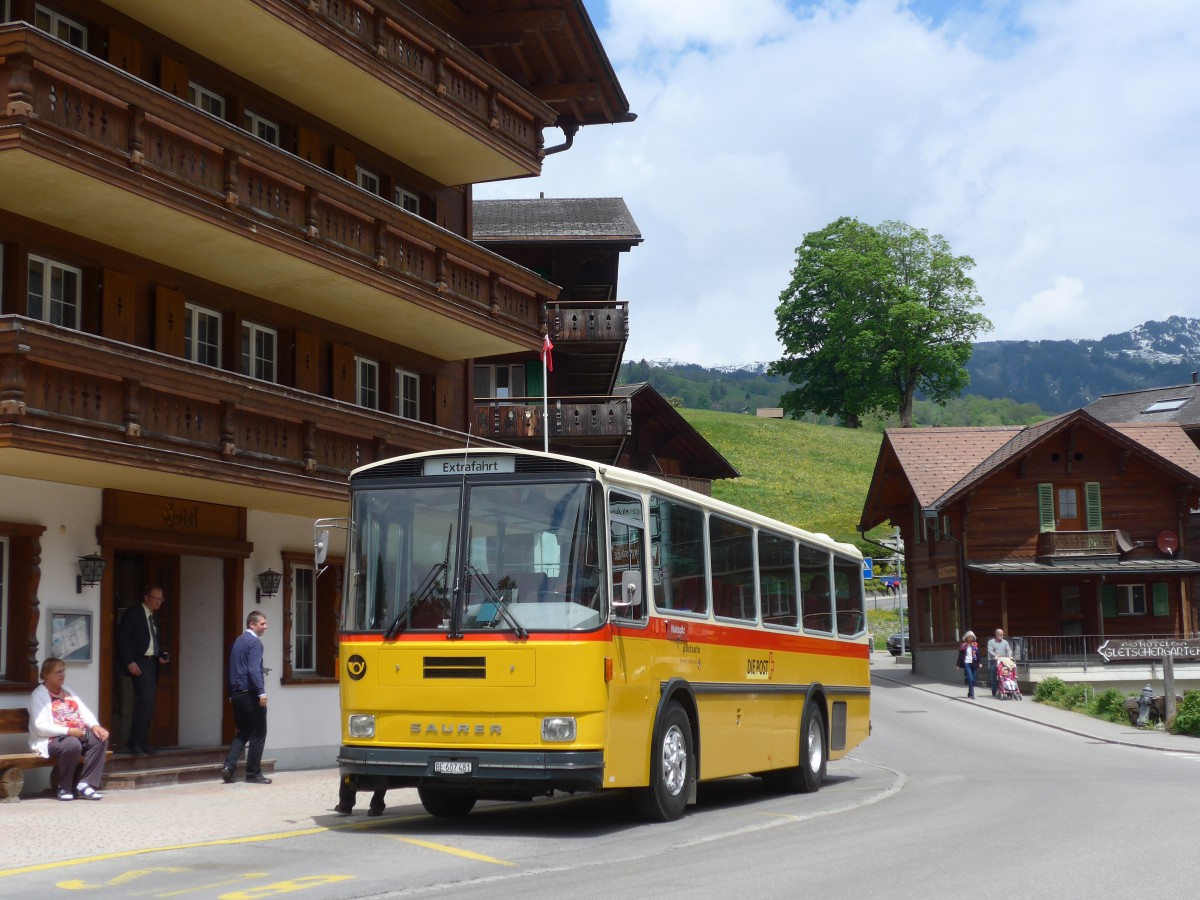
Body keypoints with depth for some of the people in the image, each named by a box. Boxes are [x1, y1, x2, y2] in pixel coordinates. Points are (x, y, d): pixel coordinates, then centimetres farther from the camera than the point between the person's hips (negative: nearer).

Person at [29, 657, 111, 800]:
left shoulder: (67, 691, 21)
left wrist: (95, 726, -9)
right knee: (72, 744, -38)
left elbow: (84, 711, 13)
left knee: (100, 739, -19)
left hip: (77, 735, 7)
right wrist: (69, 731, -23)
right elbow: (40, 727, -16)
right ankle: (64, 788, -17)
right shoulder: (38, 695, -4)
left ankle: (85, 784, -19)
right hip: (52, 739, -7)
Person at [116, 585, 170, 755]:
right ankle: (135, 743, -14)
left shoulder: (153, 618, 19)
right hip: (139, 662, -8)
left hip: (153, 662, 8)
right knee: (146, 699, -18)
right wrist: (129, 662, -16)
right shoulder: (133, 613, -4)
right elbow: (121, 638, -10)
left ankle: (142, 742, 10)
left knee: (148, 703, 5)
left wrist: (162, 655, 4)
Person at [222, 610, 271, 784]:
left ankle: (229, 766, 1)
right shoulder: (254, 642, -12)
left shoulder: (238, 641, 14)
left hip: (237, 693, 8)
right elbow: (254, 669, -22)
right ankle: (253, 774, 6)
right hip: (250, 693, -8)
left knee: (243, 732, 16)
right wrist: (261, 692, -25)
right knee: (258, 734, 2)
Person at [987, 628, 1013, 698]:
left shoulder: (1005, 642, 18)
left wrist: (1009, 655, -12)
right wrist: (995, 655, -25)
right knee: (994, 678, -3)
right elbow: (990, 651, -7)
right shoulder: (991, 642, 6)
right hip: (994, 661, -3)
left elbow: (1009, 650, 9)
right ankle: (994, 692, 2)